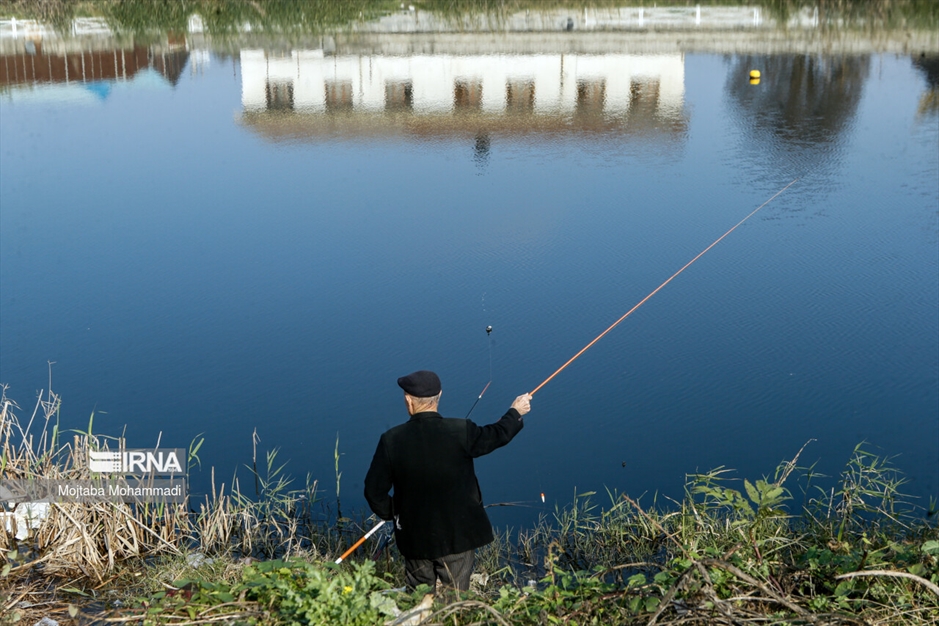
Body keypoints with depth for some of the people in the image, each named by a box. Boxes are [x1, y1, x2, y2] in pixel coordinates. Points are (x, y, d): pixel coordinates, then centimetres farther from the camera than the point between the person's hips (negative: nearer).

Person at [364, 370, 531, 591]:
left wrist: (391, 514, 14)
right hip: (458, 534, -1)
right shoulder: (461, 431, -17)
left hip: (415, 537, 2)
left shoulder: (391, 440, -13)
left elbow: (374, 490, -6)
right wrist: (515, 412, 22)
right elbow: (496, 436, 3)